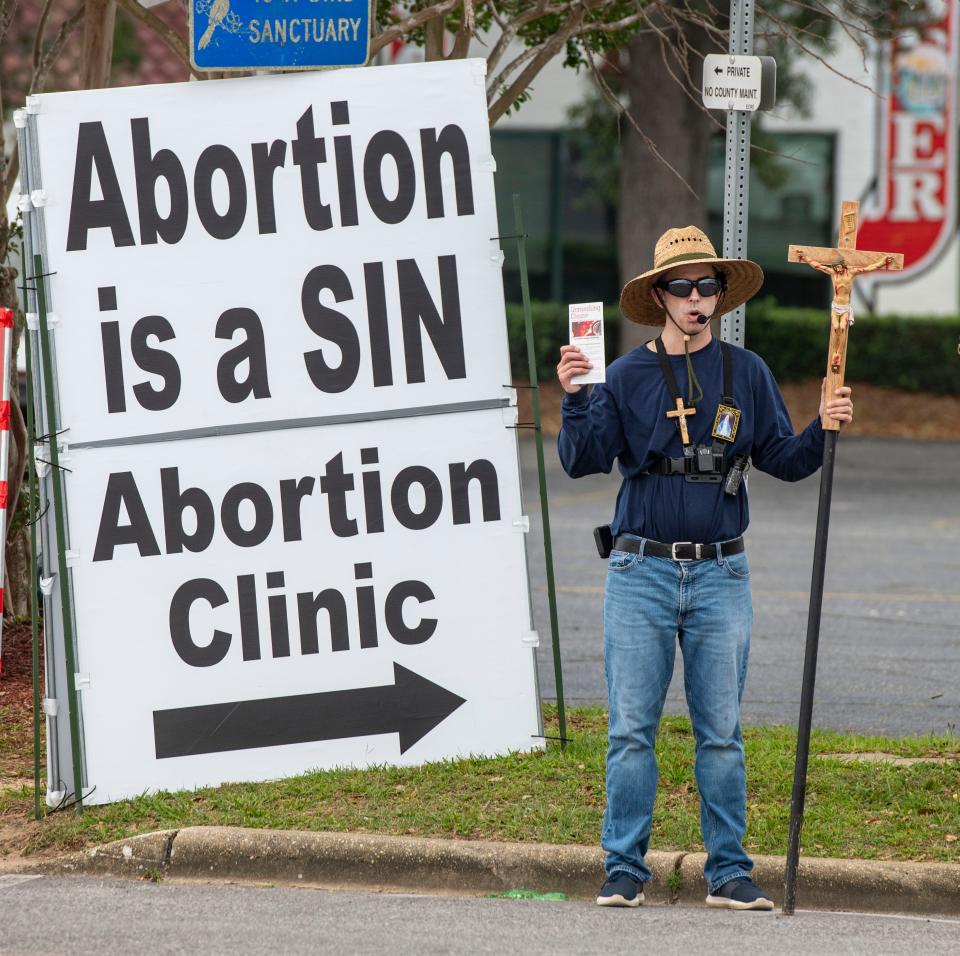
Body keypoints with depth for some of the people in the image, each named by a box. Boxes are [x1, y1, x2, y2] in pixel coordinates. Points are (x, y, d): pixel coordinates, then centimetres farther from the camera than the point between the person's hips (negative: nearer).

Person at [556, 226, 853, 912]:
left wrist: (824, 428, -7)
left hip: (721, 577, 1)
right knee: (631, 730, -2)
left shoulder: (747, 373, 8)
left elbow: (784, 461, 10)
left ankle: (729, 872, 8)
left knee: (722, 732, 3)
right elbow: (584, 461, -4)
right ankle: (625, 868, 4)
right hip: (641, 573, -1)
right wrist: (574, 398, -18)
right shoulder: (627, 376, 3)